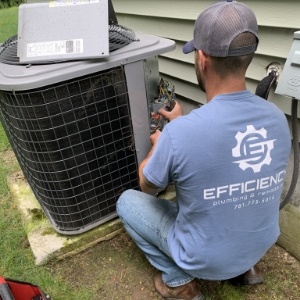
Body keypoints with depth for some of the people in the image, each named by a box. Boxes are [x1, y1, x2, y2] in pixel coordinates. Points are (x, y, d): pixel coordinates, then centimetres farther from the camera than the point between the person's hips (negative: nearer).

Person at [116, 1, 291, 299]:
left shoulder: (179, 133, -32)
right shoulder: (277, 118, -14)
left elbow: (148, 186, -11)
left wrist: (158, 145, 7)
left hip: (205, 259, -5)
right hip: (260, 245, 6)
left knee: (127, 201, 10)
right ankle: (244, 266, 23)